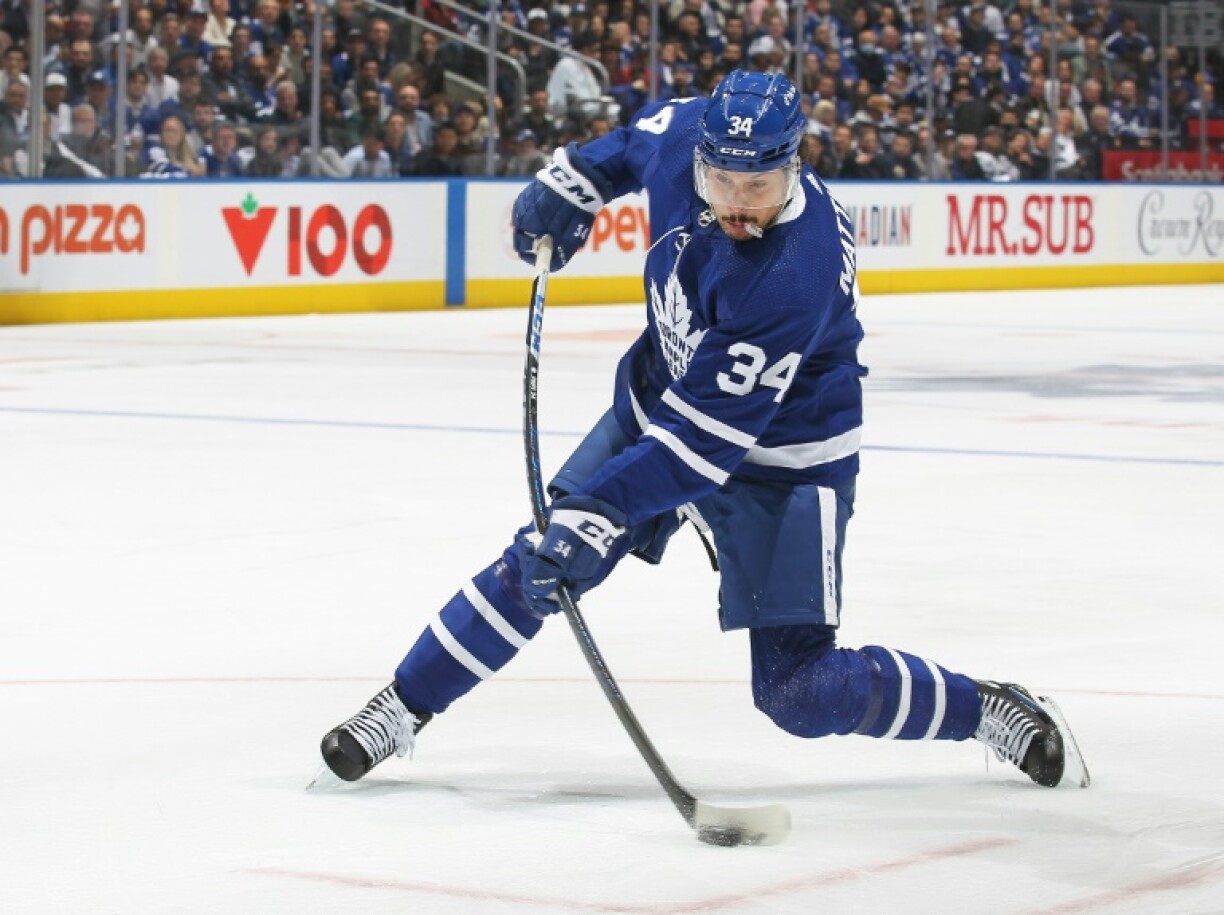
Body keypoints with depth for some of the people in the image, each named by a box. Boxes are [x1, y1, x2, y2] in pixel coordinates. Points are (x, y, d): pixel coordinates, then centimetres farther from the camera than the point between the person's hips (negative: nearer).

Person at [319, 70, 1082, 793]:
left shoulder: (797, 277, -37)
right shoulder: (684, 137, -18)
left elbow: (705, 435, -35)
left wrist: (602, 511, -38)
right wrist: (570, 184, 5)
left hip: (780, 457, -6)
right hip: (662, 397, 6)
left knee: (799, 692, -8)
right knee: (536, 565, -1)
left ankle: (989, 711, 12)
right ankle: (403, 710, 14)